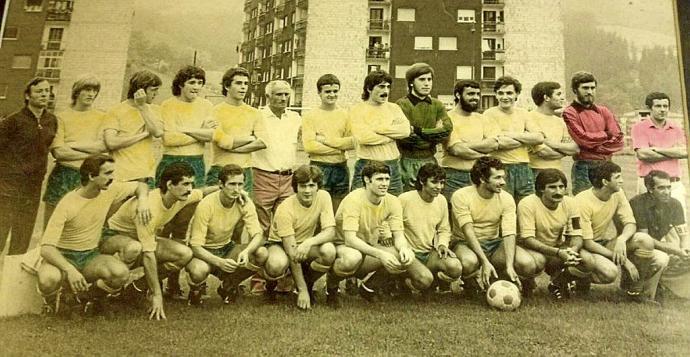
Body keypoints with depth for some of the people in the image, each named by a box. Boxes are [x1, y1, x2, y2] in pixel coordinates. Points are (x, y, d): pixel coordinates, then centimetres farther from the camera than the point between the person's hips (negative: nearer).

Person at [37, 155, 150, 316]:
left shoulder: (110, 191, -6)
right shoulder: (67, 205, -21)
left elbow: (141, 186, 12)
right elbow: (46, 248, -25)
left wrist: (142, 200, -12)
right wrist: (70, 270, -41)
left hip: (90, 256, 4)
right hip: (63, 256, -3)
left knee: (121, 273, -29)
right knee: (48, 280, -39)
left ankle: (90, 296, 6)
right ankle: (52, 300, 3)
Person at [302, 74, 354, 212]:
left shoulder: (345, 115, 7)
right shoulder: (310, 115, -1)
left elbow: (353, 142, -3)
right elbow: (309, 145, -12)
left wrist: (326, 140, -11)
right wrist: (340, 147, -8)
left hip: (341, 168, 3)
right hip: (319, 168, -3)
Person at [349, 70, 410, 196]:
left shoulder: (394, 108, 13)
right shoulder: (357, 109, 1)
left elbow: (405, 130, -4)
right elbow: (363, 137, -14)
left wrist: (376, 128, -8)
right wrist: (393, 135, -4)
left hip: (392, 165, 4)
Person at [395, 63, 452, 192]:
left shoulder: (437, 105, 11)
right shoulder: (401, 104, -5)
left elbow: (447, 130, -5)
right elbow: (405, 137, -17)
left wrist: (418, 131, -11)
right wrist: (434, 133, -8)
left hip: (430, 162, 5)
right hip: (408, 162, -5)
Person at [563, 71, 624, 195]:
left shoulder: (603, 111, 12)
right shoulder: (570, 113, -3)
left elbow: (618, 140, 4)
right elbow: (583, 138, -15)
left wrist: (595, 147, -9)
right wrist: (606, 134, -1)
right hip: (584, 168, -5)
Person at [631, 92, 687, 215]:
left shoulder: (677, 128, 15)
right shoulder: (639, 128, 2)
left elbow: (685, 152, -1)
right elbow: (642, 154, -12)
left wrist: (657, 149, -5)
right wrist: (673, 152, -1)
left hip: (675, 184, 4)